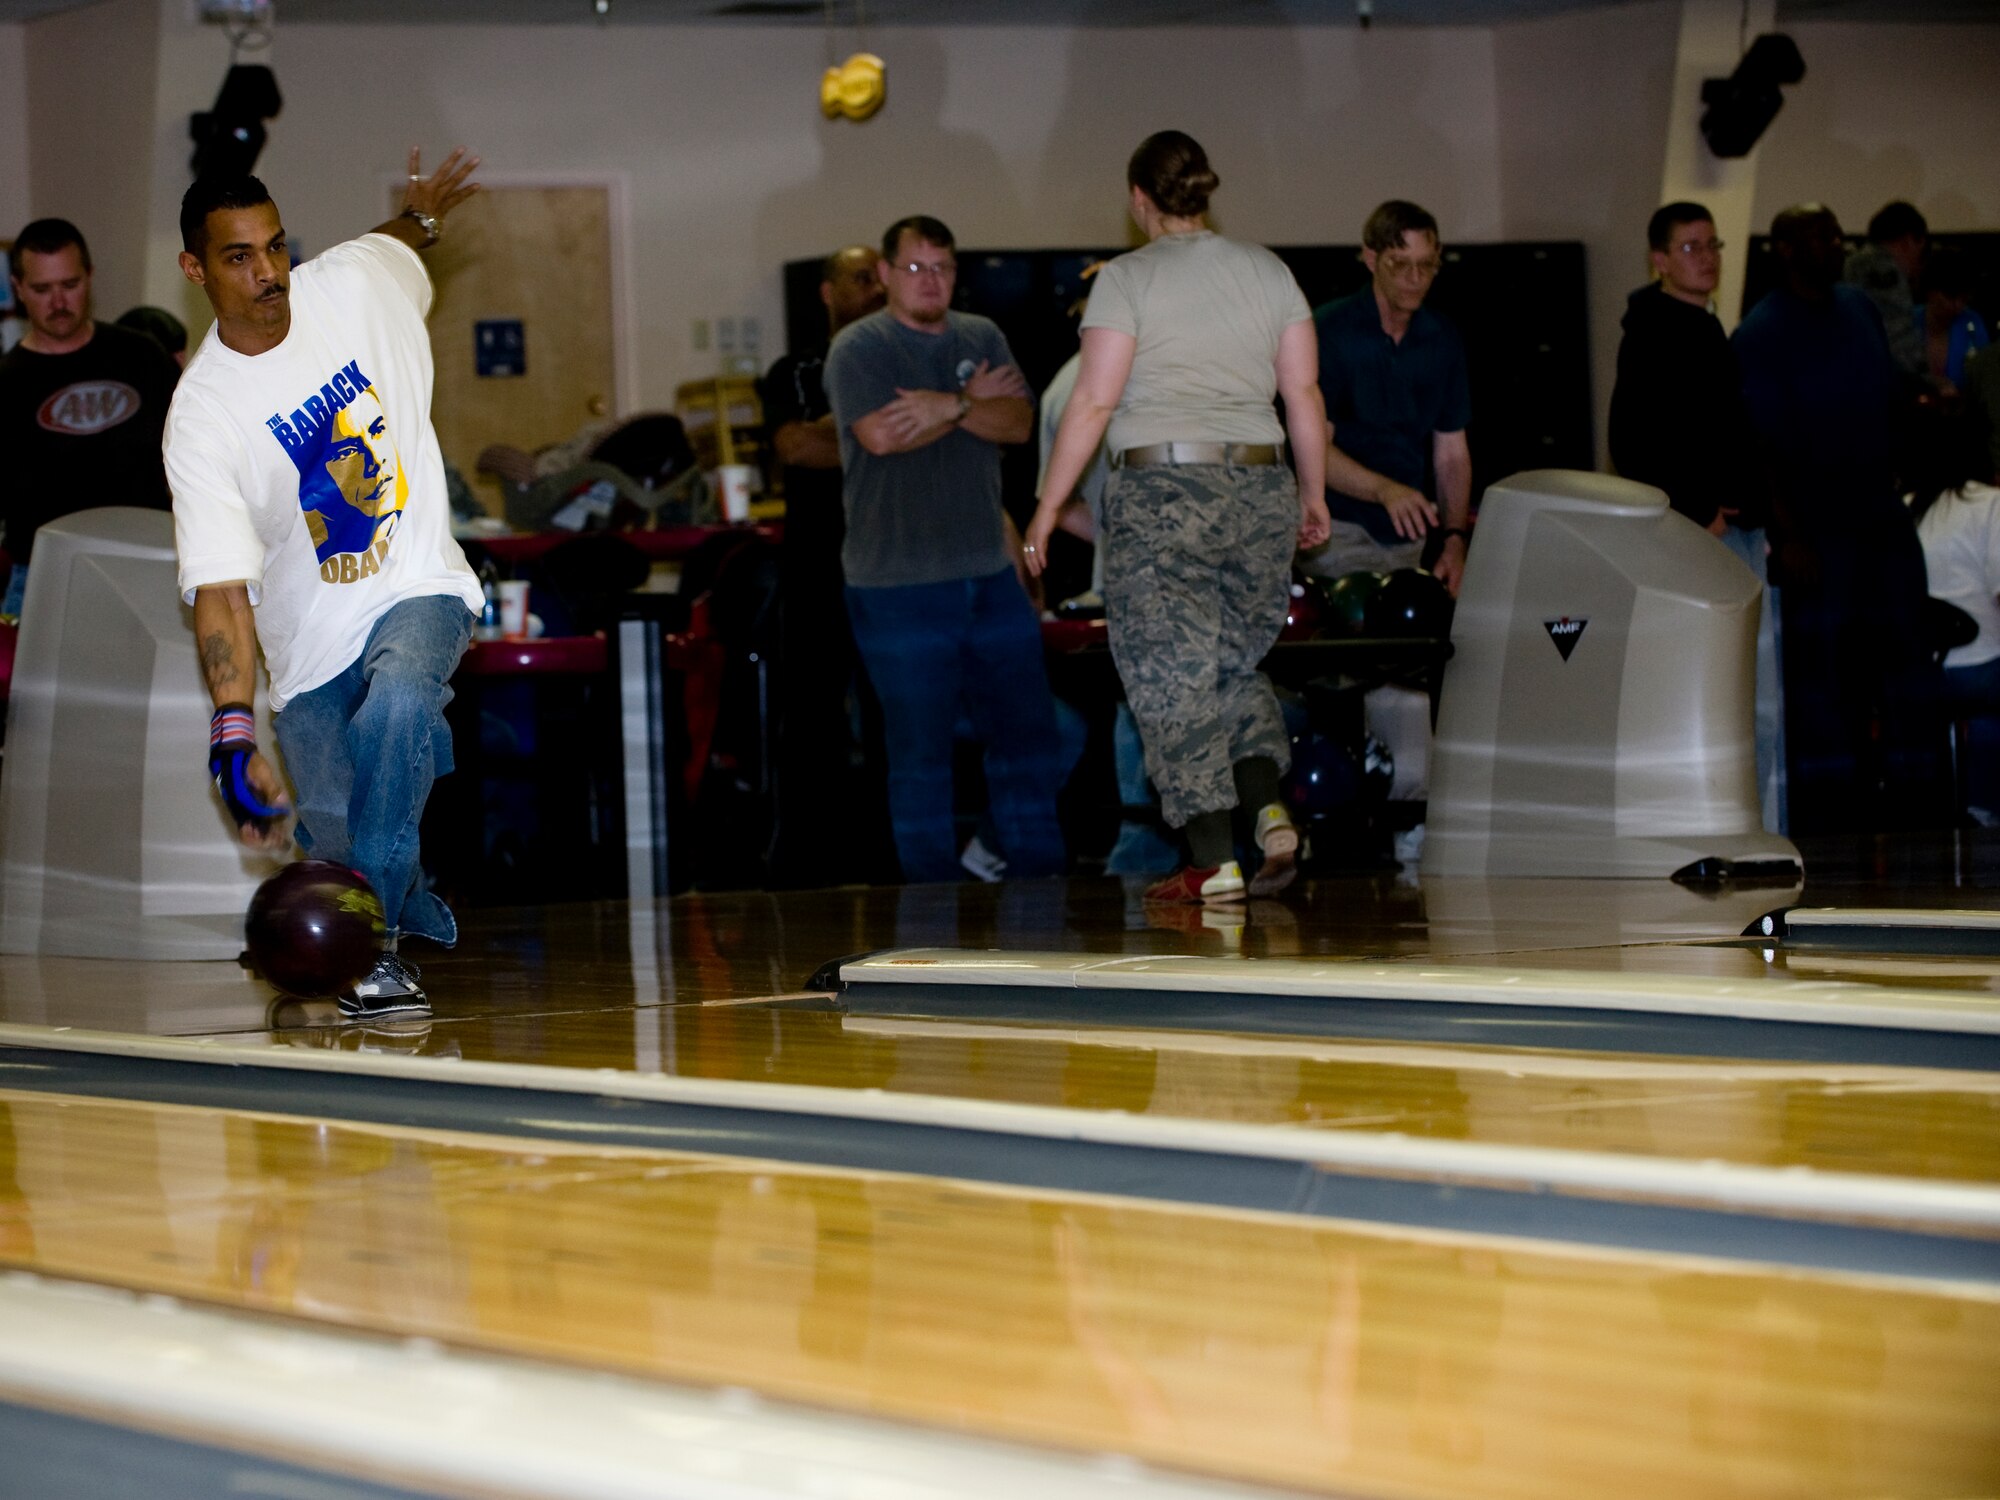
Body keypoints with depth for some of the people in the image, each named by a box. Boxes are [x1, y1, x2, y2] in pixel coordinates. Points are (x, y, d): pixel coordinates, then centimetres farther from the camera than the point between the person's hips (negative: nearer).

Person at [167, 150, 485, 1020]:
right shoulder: (200, 418, -17)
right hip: (310, 638, 0)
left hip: (418, 592, 0)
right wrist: (233, 735, -33)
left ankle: (380, 940, -27)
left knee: (397, 701, -34)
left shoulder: (350, 284, -6)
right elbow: (219, 589, -24)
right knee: (337, 842, 2)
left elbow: (398, 247, 26)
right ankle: (412, 909, 38)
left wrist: (423, 215, 11)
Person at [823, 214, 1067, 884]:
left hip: (990, 576, 5)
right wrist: (973, 401, -6)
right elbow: (880, 434, -17)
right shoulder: (859, 347, -3)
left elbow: (1019, 422, 1)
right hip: (898, 584, -5)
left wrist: (949, 407, -16)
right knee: (920, 752, 0)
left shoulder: (982, 338, 13)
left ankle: (1039, 880, 18)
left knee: (1026, 733, 8)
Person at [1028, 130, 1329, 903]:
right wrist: (1314, 494, 19)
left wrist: (1048, 506, -1)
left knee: (1173, 673, 0)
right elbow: (1304, 394, 9)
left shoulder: (1127, 278, -3)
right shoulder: (1268, 271, 10)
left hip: (1161, 490, -5)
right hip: (1259, 487, 5)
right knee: (1238, 663, 18)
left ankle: (1213, 860, -5)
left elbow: (1094, 404, -7)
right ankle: (1271, 809, -3)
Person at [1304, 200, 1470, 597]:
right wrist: (1384, 490, -28)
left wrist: (1454, 540, 0)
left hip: (1409, 537, 5)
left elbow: (1451, 452, 12)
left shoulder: (1442, 340, 10)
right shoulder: (1329, 330, -6)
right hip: (1340, 532, -5)